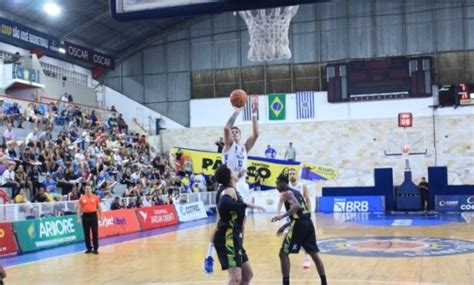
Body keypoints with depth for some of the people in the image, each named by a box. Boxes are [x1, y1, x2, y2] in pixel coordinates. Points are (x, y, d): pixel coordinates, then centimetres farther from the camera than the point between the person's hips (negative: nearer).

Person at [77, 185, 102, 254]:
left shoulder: (95, 197, 3)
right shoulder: (82, 198, 2)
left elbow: (99, 207, 10)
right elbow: (79, 209, 5)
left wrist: (100, 216, 6)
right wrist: (79, 218, -1)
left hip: (93, 215, -1)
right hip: (85, 216, 1)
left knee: (95, 232, -1)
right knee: (86, 233, 5)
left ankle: (95, 248, 5)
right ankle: (89, 248, 16)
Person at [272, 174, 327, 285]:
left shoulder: (286, 193, -4)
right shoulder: (295, 192, 24)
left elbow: (296, 206, -24)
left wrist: (282, 216, -29)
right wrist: (285, 226, 31)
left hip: (299, 225, -9)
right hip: (308, 223, 9)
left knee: (283, 253, 1)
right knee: (314, 254, 16)